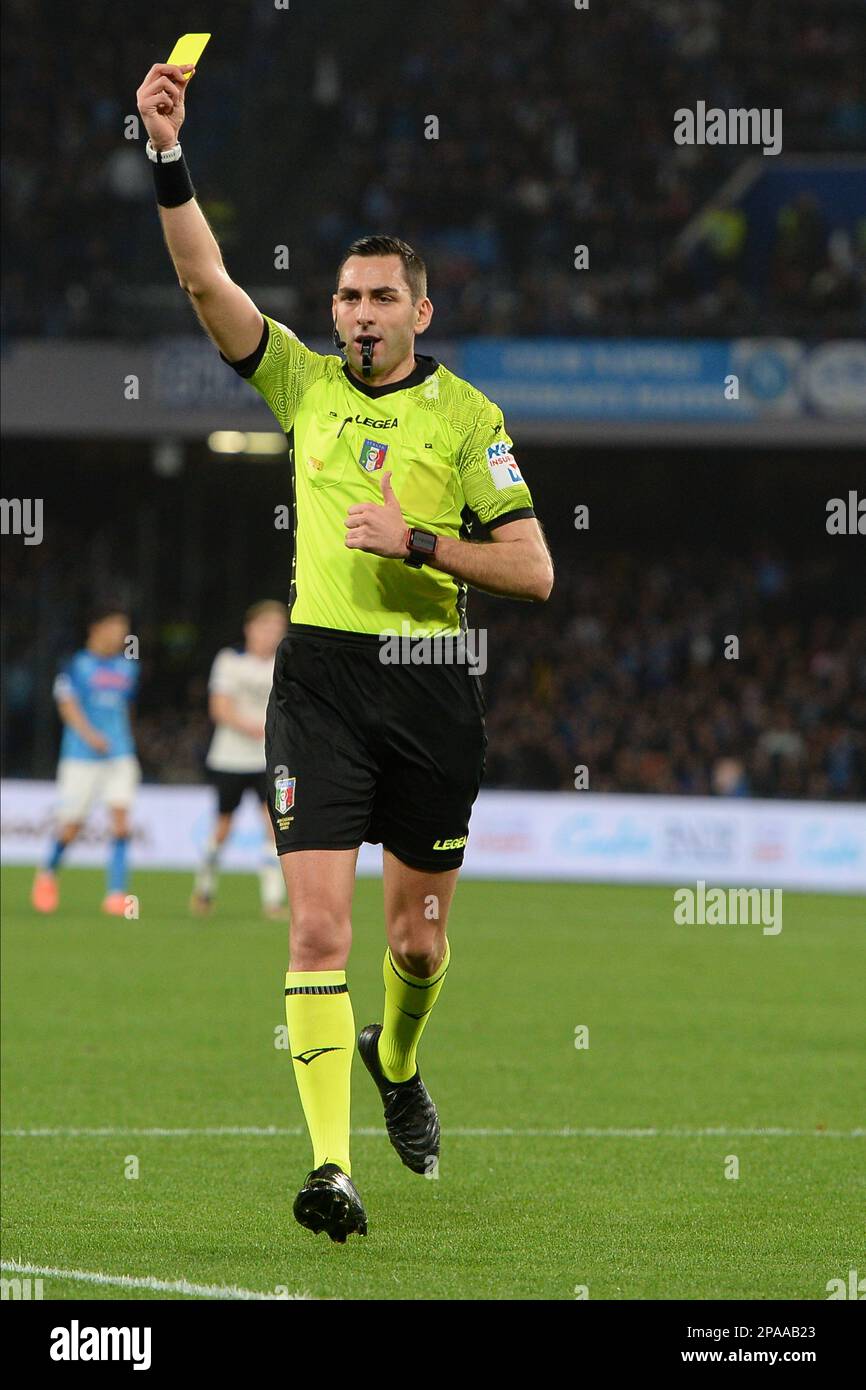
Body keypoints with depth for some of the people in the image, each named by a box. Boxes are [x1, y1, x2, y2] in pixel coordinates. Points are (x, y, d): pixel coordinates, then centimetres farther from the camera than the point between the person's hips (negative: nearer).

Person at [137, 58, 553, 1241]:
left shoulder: (468, 417, 0)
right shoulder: (305, 382, 6)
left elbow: (533, 570, -3)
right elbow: (206, 279, -5)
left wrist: (419, 541, -15)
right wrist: (169, 157, -16)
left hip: (434, 687, 0)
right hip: (321, 677, 0)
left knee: (418, 934, 11)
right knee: (319, 924, -13)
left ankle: (397, 1059, 45)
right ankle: (331, 1165, -16)